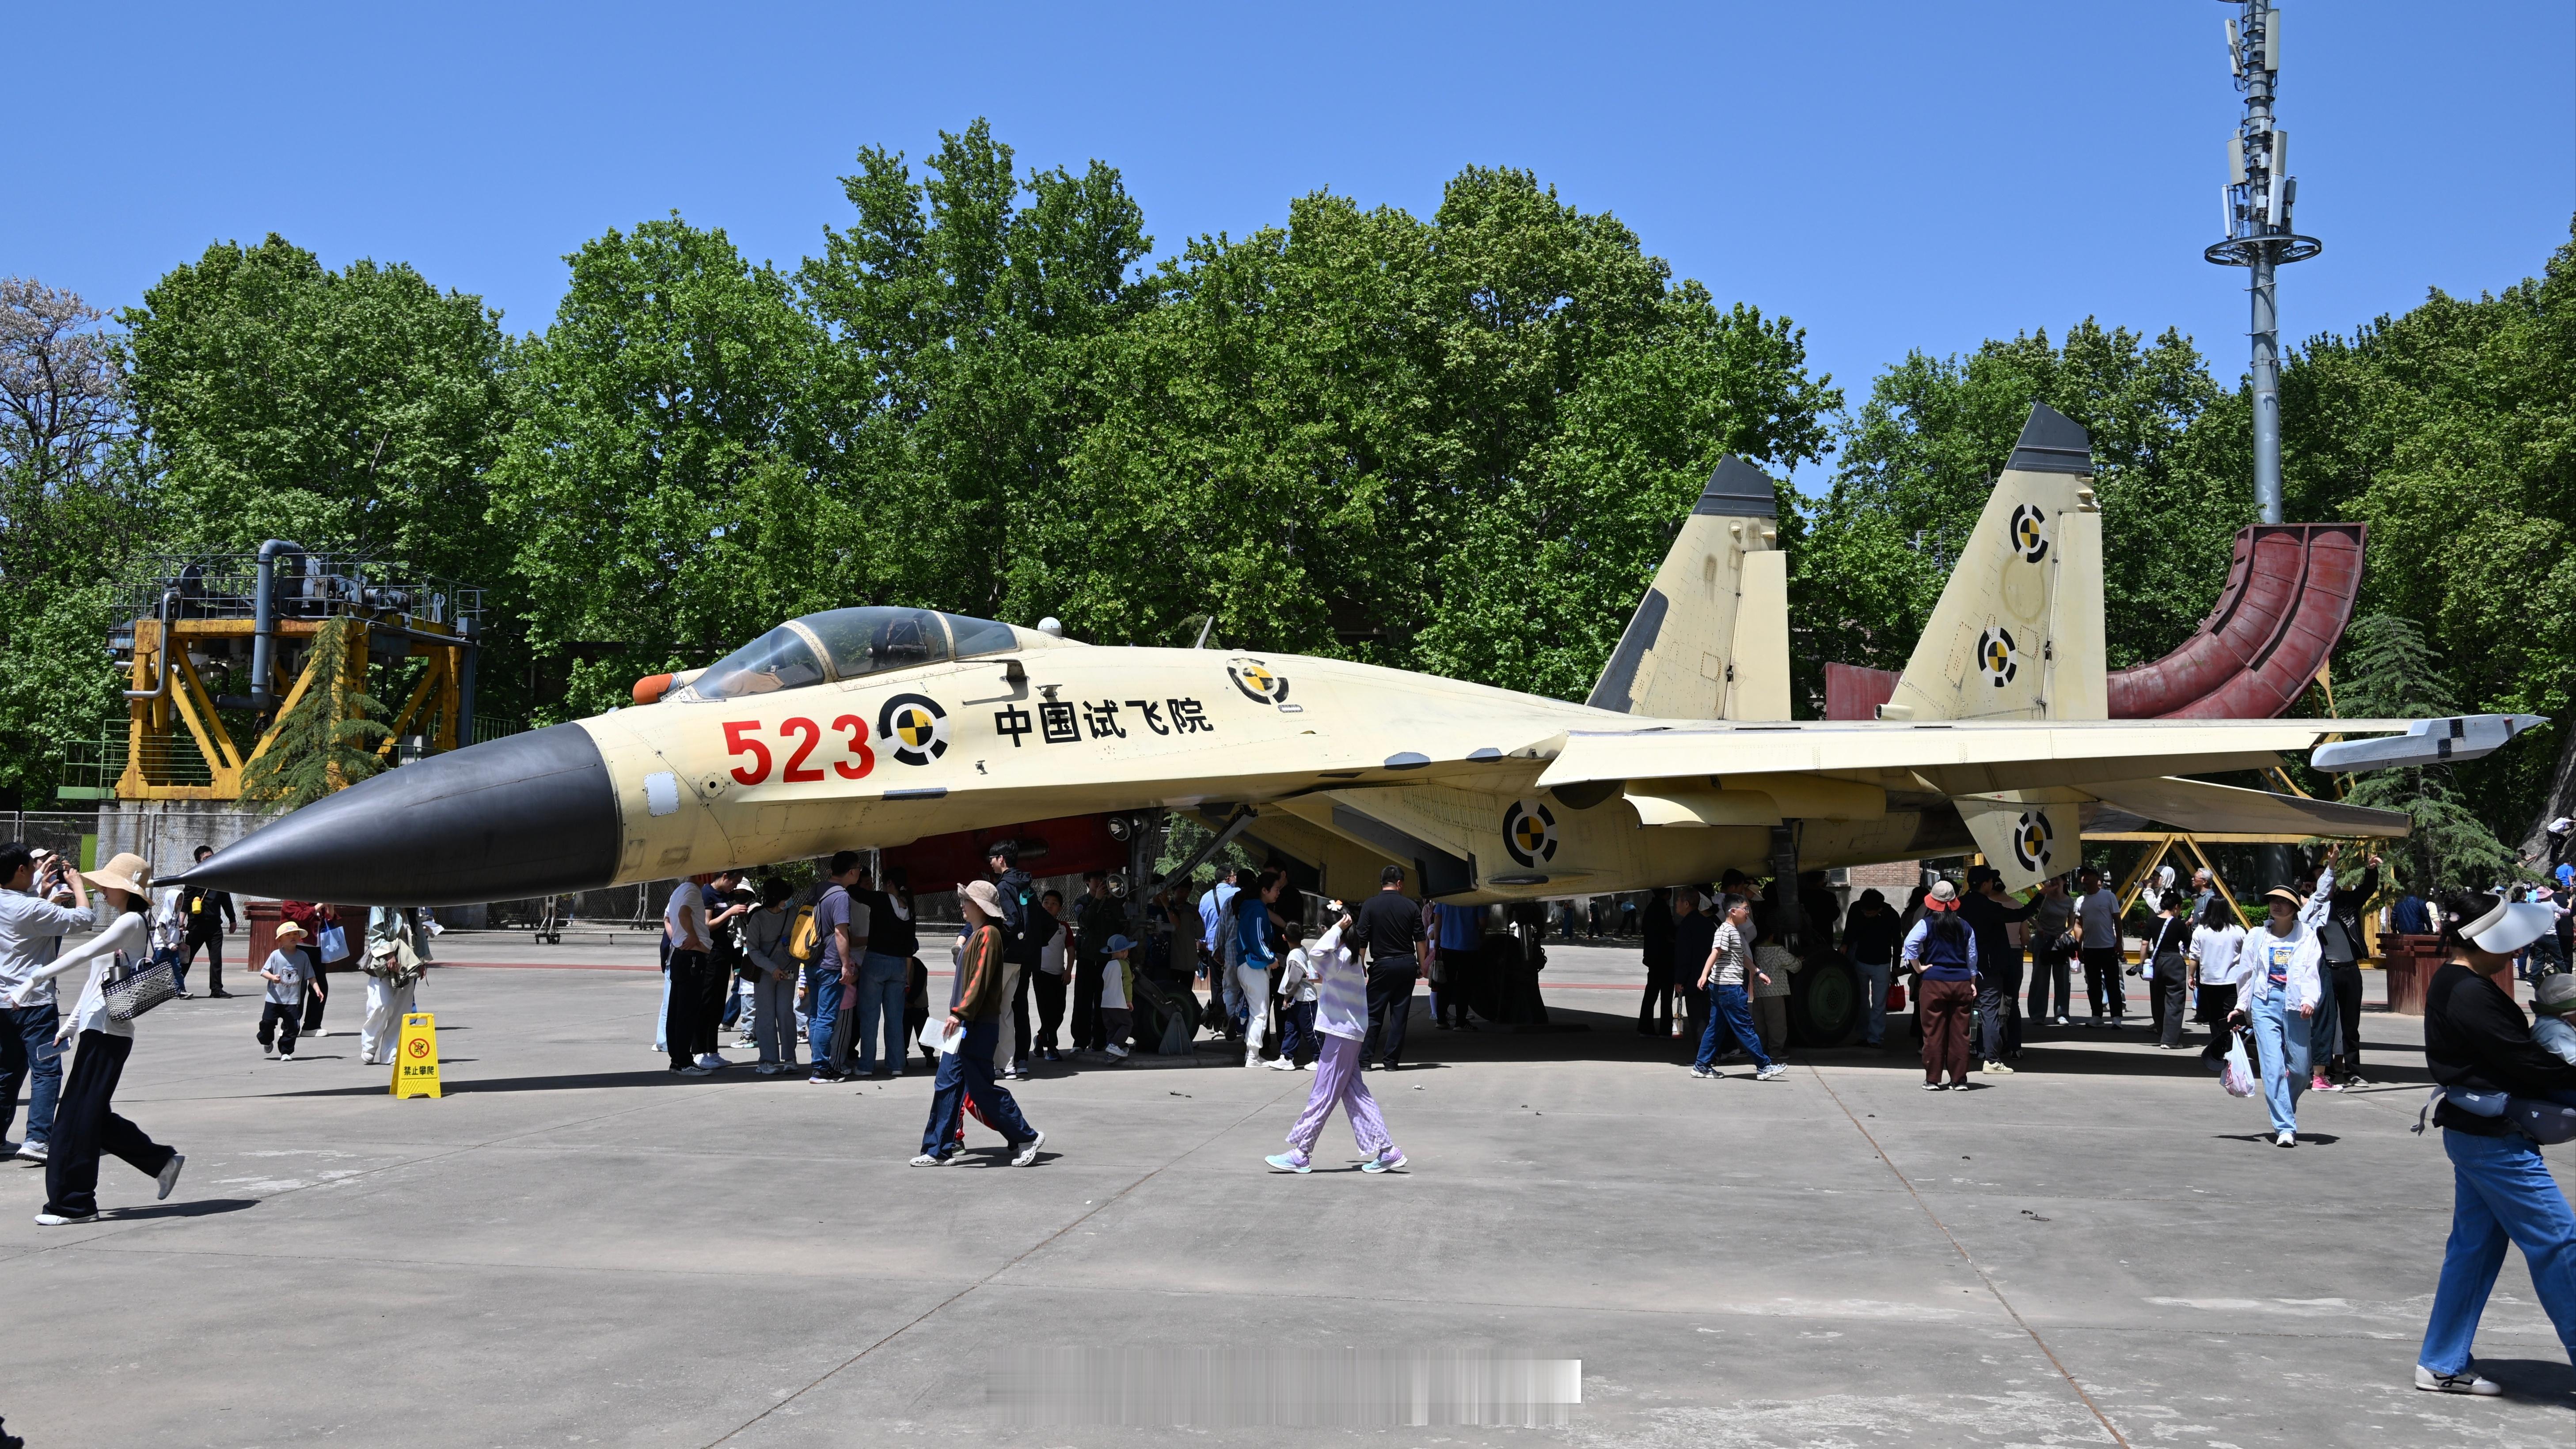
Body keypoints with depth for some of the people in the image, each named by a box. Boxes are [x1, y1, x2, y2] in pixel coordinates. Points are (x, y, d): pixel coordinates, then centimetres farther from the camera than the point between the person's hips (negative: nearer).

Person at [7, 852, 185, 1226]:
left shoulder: (132, 922, -11)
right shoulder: (118, 923, 19)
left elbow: (83, 954, -22)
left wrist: (35, 980, -23)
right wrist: (70, 1025, 21)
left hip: (108, 1033, -10)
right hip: (98, 1030, 10)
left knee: (77, 1118, -5)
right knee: (95, 1116, 12)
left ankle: (72, 1204, 1)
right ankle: (162, 1161, 21)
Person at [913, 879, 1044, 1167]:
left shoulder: (988, 934, -13)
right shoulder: (976, 934, 17)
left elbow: (980, 980, -21)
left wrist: (960, 1013, -25)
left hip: (978, 1026, -10)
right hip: (964, 1025, 10)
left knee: (982, 1089, -5)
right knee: (947, 1086, 6)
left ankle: (1026, 1138, 5)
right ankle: (938, 1151, 8)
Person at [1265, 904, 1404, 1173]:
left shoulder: (1343, 958, -18)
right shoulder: (1347, 957, 14)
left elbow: (1316, 954, -36)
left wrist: (1338, 928, -27)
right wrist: (1326, 981, 16)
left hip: (1343, 1034, -10)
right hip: (1346, 1032, 10)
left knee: (1323, 1095, -3)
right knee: (1354, 1093, 11)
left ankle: (1300, 1154, 3)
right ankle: (1384, 1150, 11)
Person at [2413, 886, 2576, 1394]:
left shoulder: (2451, 985, 10)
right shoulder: (2473, 996, -22)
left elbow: (2508, 1047, 12)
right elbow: (2526, 1063, -20)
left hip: (2471, 1133, 10)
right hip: (2494, 1138, -10)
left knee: (2474, 1246, 14)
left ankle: (2444, 1364, 19)